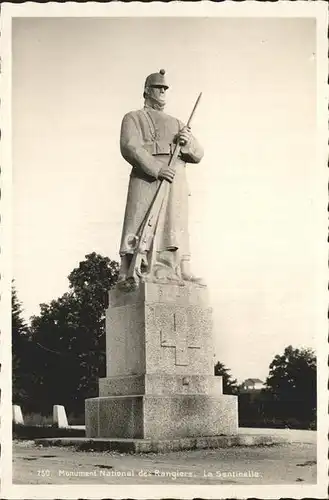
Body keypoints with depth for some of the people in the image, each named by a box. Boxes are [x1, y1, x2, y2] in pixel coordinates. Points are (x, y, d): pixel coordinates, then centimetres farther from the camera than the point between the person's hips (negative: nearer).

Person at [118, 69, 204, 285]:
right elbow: (130, 147, -5)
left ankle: (184, 272, -8)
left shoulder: (176, 124, 30)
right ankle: (125, 274, -17)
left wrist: (188, 141, -4)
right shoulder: (133, 118, 14)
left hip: (176, 180, 5)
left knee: (178, 226, -3)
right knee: (138, 227, -13)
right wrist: (157, 169, -19)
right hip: (146, 178, -5)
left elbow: (197, 155, 21)